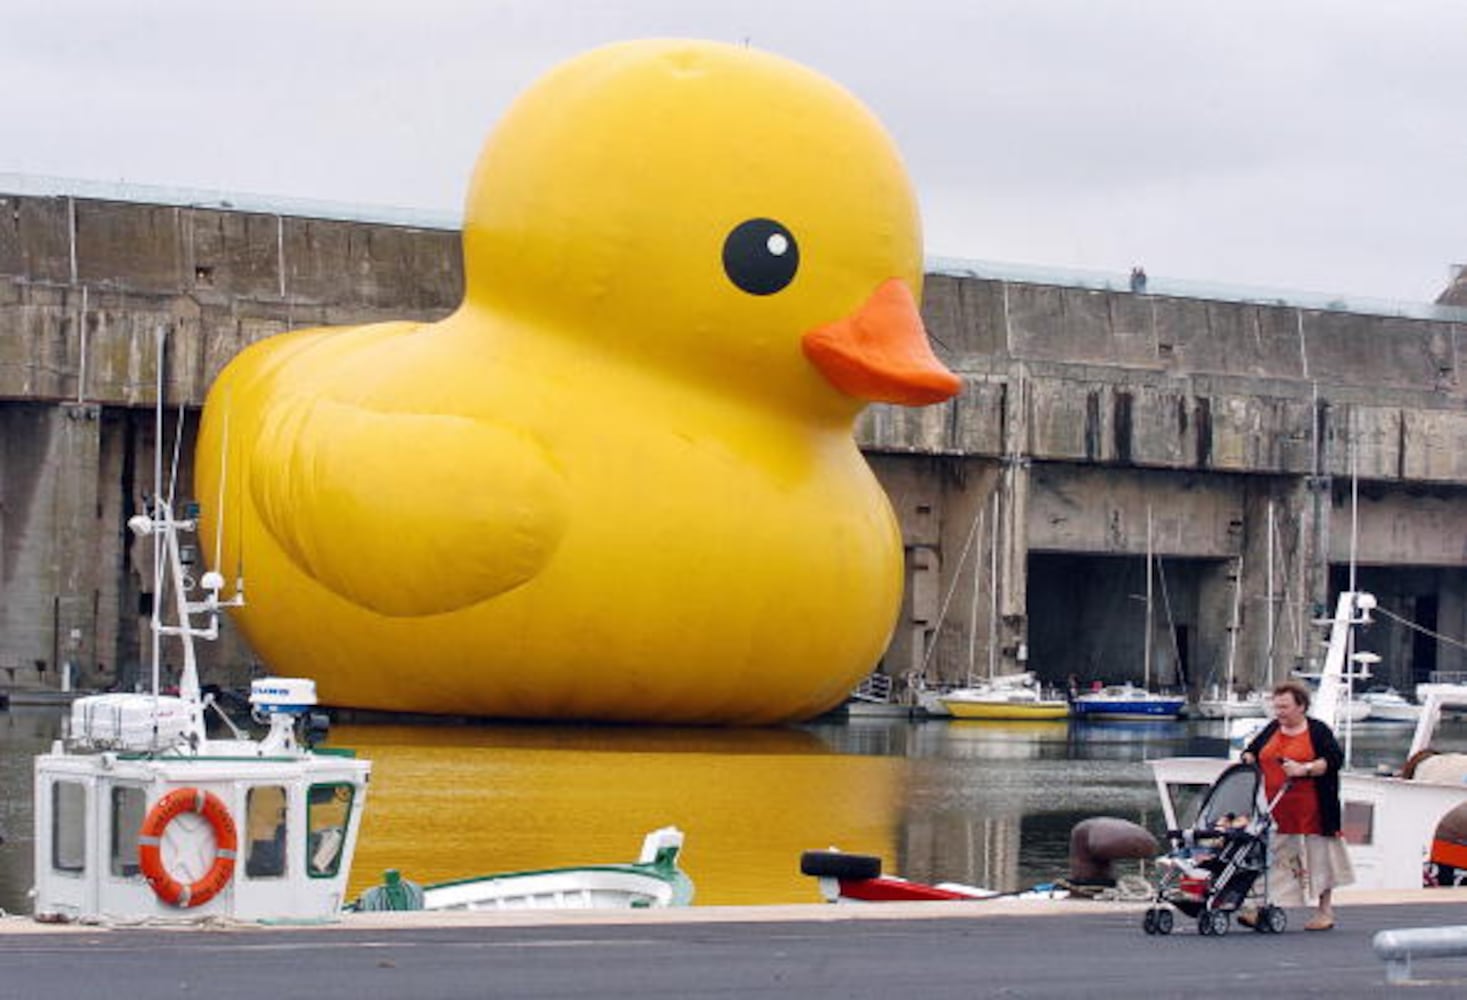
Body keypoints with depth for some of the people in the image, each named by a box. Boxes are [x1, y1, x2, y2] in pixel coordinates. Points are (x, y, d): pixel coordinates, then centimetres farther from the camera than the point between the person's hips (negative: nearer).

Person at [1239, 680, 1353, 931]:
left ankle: (1325, 911, 13)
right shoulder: (1271, 731, 15)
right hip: (1275, 812, 5)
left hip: (1309, 813, -5)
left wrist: (1305, 769, -19)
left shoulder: (1318, 731, -1)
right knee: (1271, 859, 0)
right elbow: (1251, 752, 24)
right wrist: (1248, 759, 1)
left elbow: (1334, 759, -10)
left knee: (1318, 858, 3)